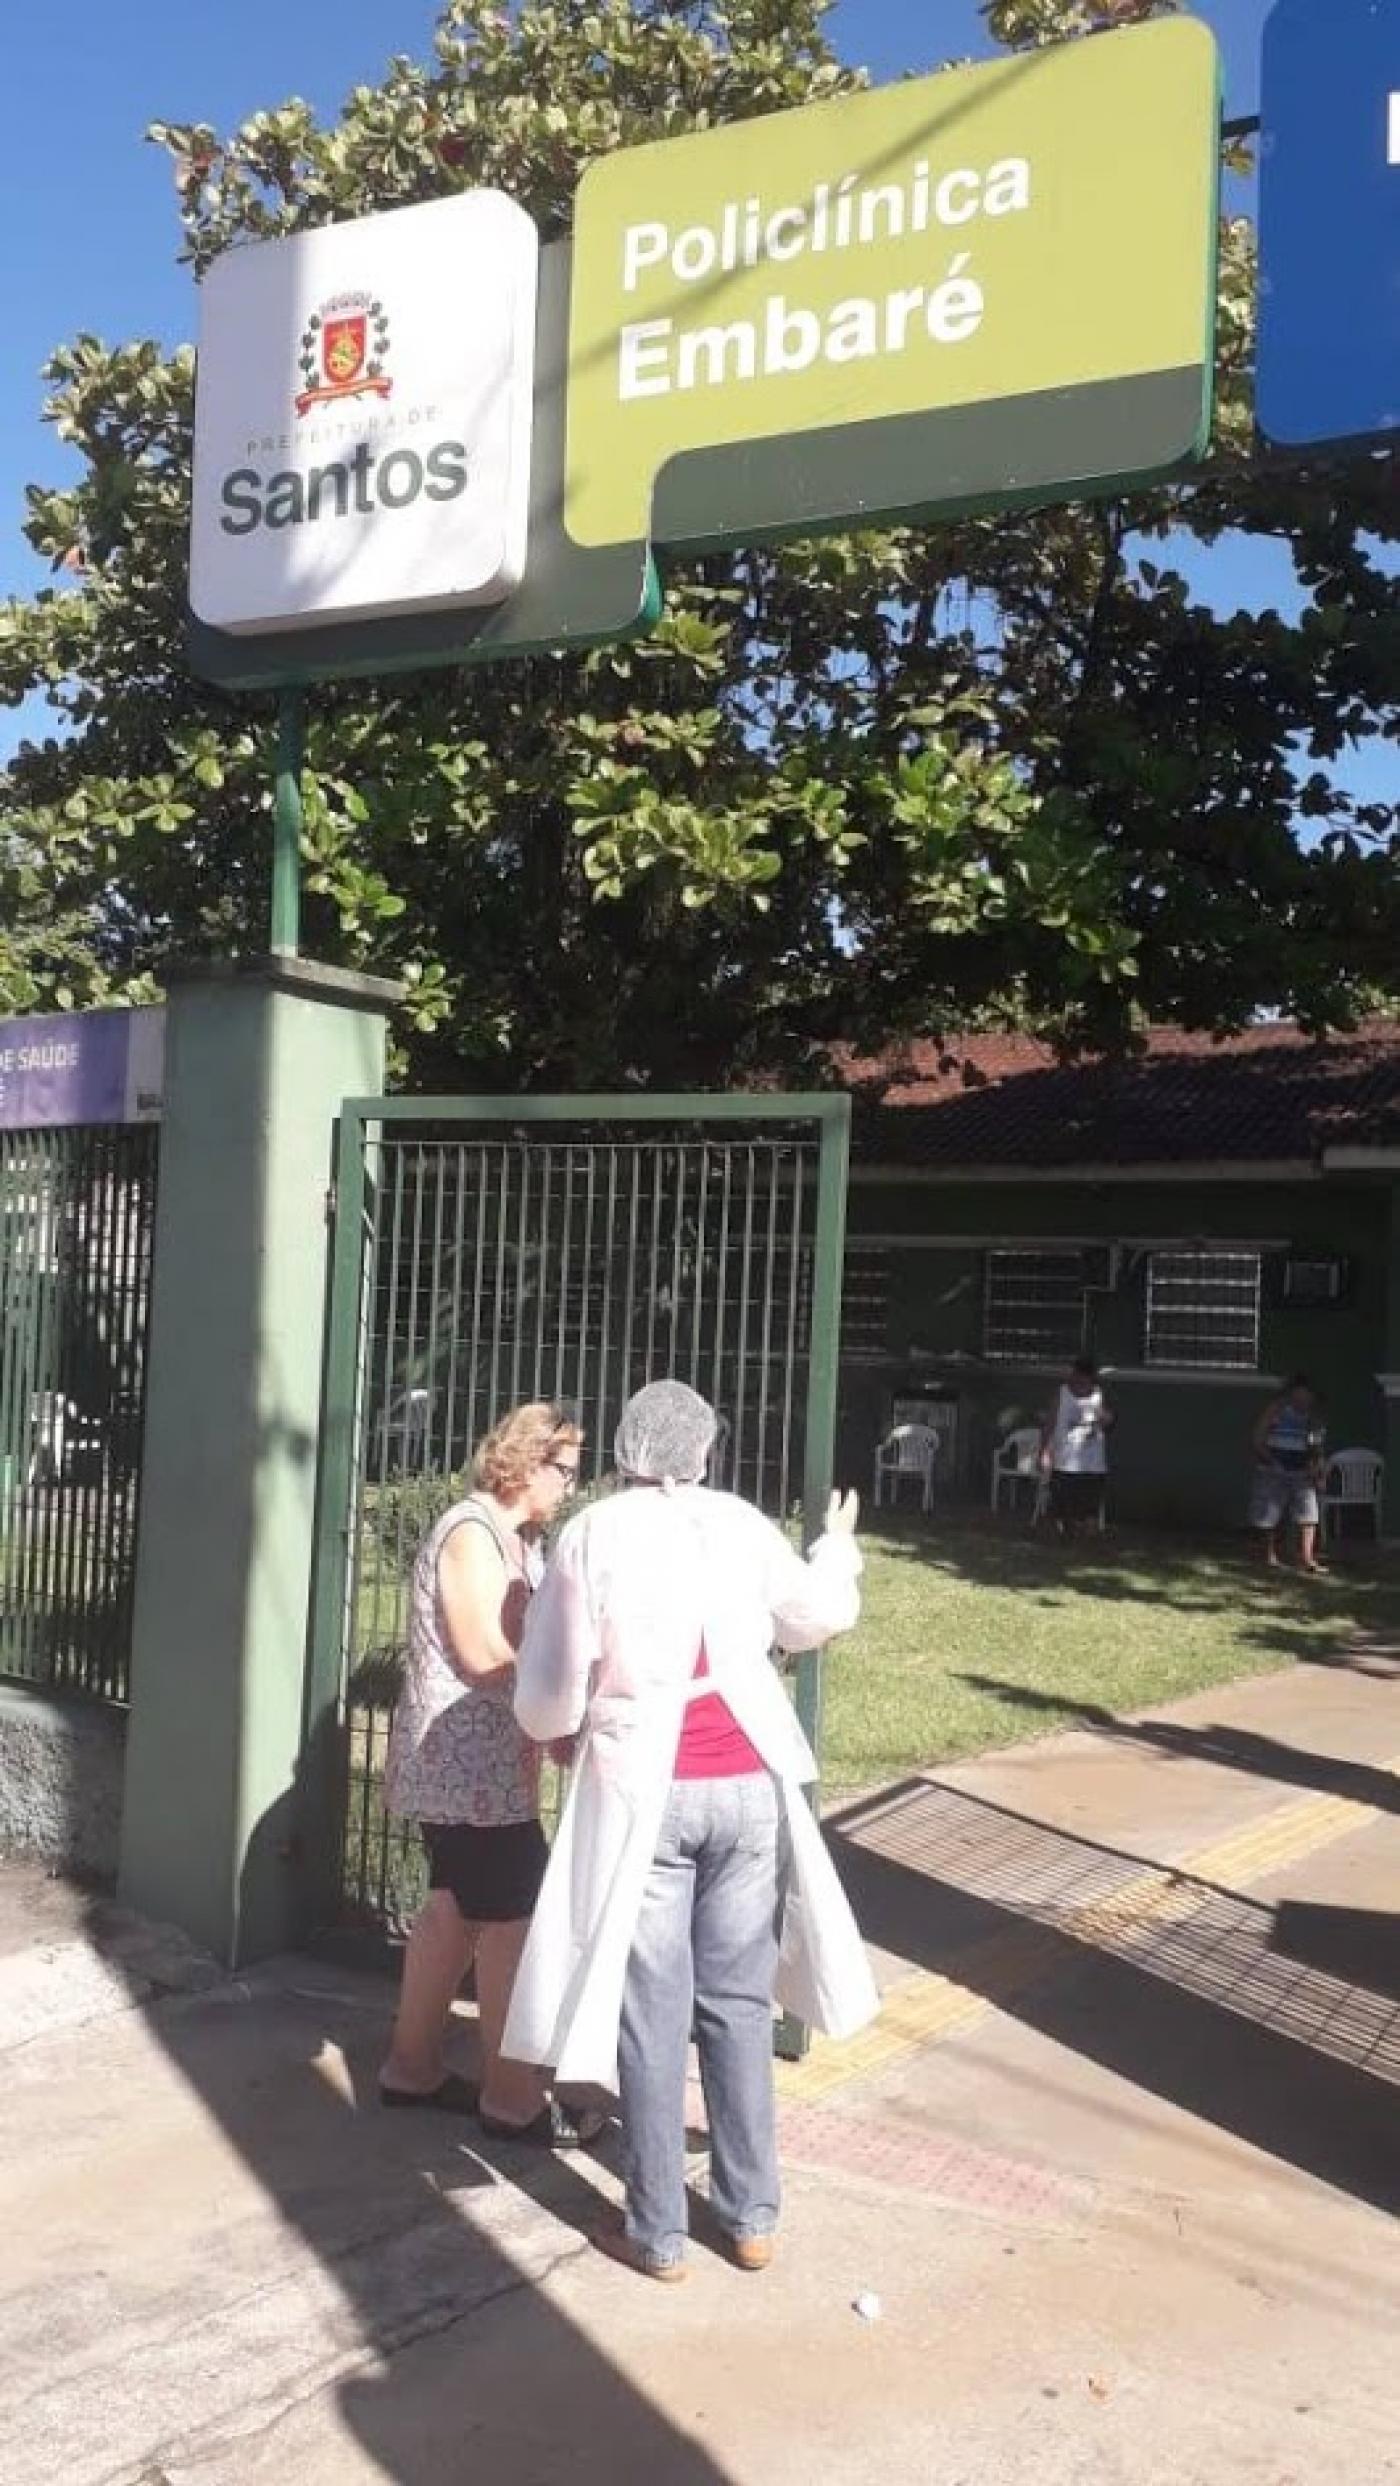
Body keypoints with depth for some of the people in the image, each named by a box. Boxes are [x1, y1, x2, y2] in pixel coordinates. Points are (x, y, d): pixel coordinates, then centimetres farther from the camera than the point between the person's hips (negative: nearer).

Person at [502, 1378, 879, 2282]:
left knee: (653, 2013, 7)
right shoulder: (739, 1524, 2)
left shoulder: (591, 1537, -6)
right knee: (739, 2001, 14)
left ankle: (657, 2232, 16)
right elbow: (819, 1615, 20)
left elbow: (549, 1700, -6)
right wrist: (838, 1553, 39)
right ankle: (751, 2216, 23)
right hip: (747, 1787, 3)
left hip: (643, 1792, -3)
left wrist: (569, 1721, 17)